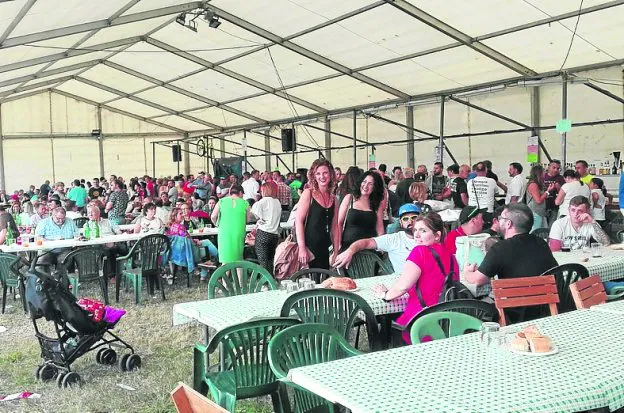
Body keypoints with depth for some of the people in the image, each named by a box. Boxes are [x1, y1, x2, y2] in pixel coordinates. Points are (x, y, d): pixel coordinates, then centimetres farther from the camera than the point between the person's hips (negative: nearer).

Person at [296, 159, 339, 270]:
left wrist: (336, 252, 10)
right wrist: (302, 248, -17)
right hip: (309, 247, -5)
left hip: (325, 248, 5)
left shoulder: (333, 199, 11)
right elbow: (299, 221, -10)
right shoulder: (308, 193, -4)